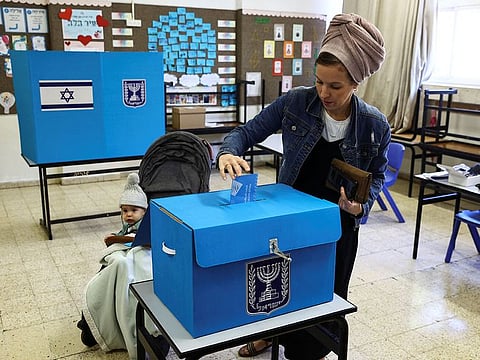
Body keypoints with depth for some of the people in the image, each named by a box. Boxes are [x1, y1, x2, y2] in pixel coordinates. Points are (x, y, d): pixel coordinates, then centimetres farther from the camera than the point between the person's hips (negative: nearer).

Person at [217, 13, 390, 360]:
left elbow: (376, 175, 1)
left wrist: (361, 205, -18)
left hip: (337, 223, 0)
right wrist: (228, 152, -32)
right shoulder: (295, 102, -15)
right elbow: (247, 132, -10)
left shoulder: (375, 124, -14)